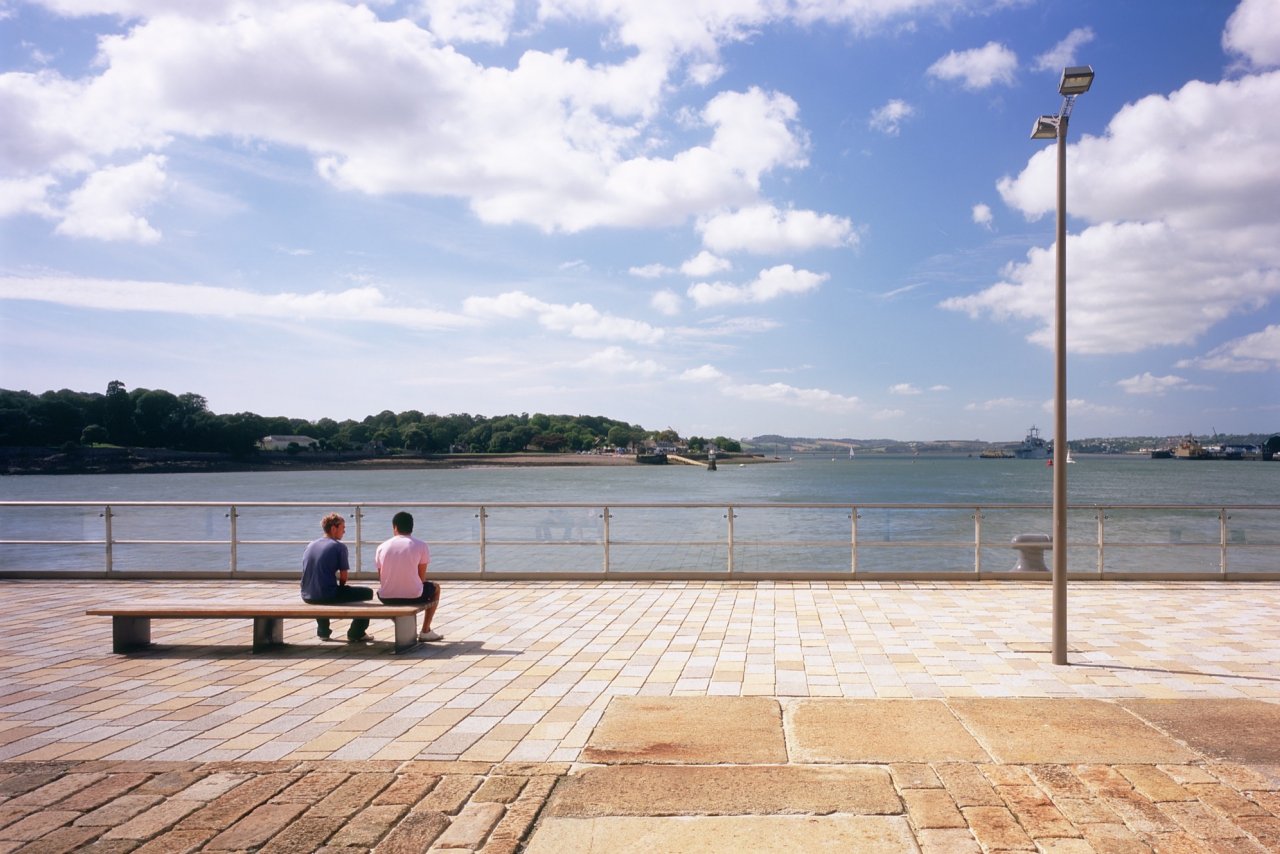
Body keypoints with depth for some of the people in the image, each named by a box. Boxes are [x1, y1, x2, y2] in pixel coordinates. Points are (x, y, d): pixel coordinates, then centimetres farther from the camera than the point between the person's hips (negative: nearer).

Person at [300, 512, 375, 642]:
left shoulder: (310, 545, 12)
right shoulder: (339, 546, -7)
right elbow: (343, 577, -8)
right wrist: (340, 587, 15)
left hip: (307, 596, 7)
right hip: (328, 596, -7)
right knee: (368, 592, 10)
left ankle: (323, 631, 44)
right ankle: (355, 633, 16)